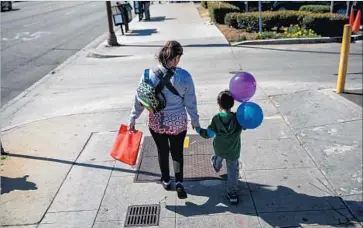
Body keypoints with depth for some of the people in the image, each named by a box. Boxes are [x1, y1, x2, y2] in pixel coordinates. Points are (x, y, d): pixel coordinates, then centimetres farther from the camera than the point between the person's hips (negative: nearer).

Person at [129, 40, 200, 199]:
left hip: (157, 123, 1)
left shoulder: (149, 75, -16)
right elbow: (191, 102, -8)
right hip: (178, 123, -1)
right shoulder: (184, 76, -16)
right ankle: (179, 183, 12)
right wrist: (195, 121, 7)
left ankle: (166, 181, 40)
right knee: (177, 152, 20)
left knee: (162, 151, 22)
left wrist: (132, 119, 5)